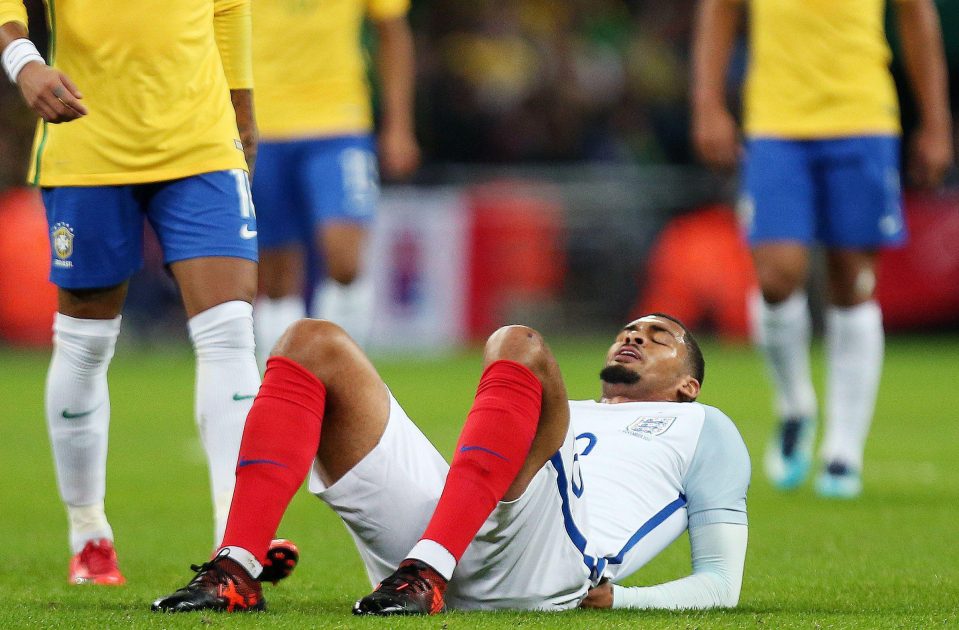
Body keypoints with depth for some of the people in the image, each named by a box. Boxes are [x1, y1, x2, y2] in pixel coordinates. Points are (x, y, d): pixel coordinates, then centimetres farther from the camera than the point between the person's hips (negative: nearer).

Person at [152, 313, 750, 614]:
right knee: (314, 344, -5)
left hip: (544, 570, -5)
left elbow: (721, 582, 18)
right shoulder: (568, 417, 45)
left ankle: (428, 574, -42)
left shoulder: (705, 430, 32)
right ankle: (237, 573, -25)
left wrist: (614, 598, -2)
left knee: (519, 347, -27)